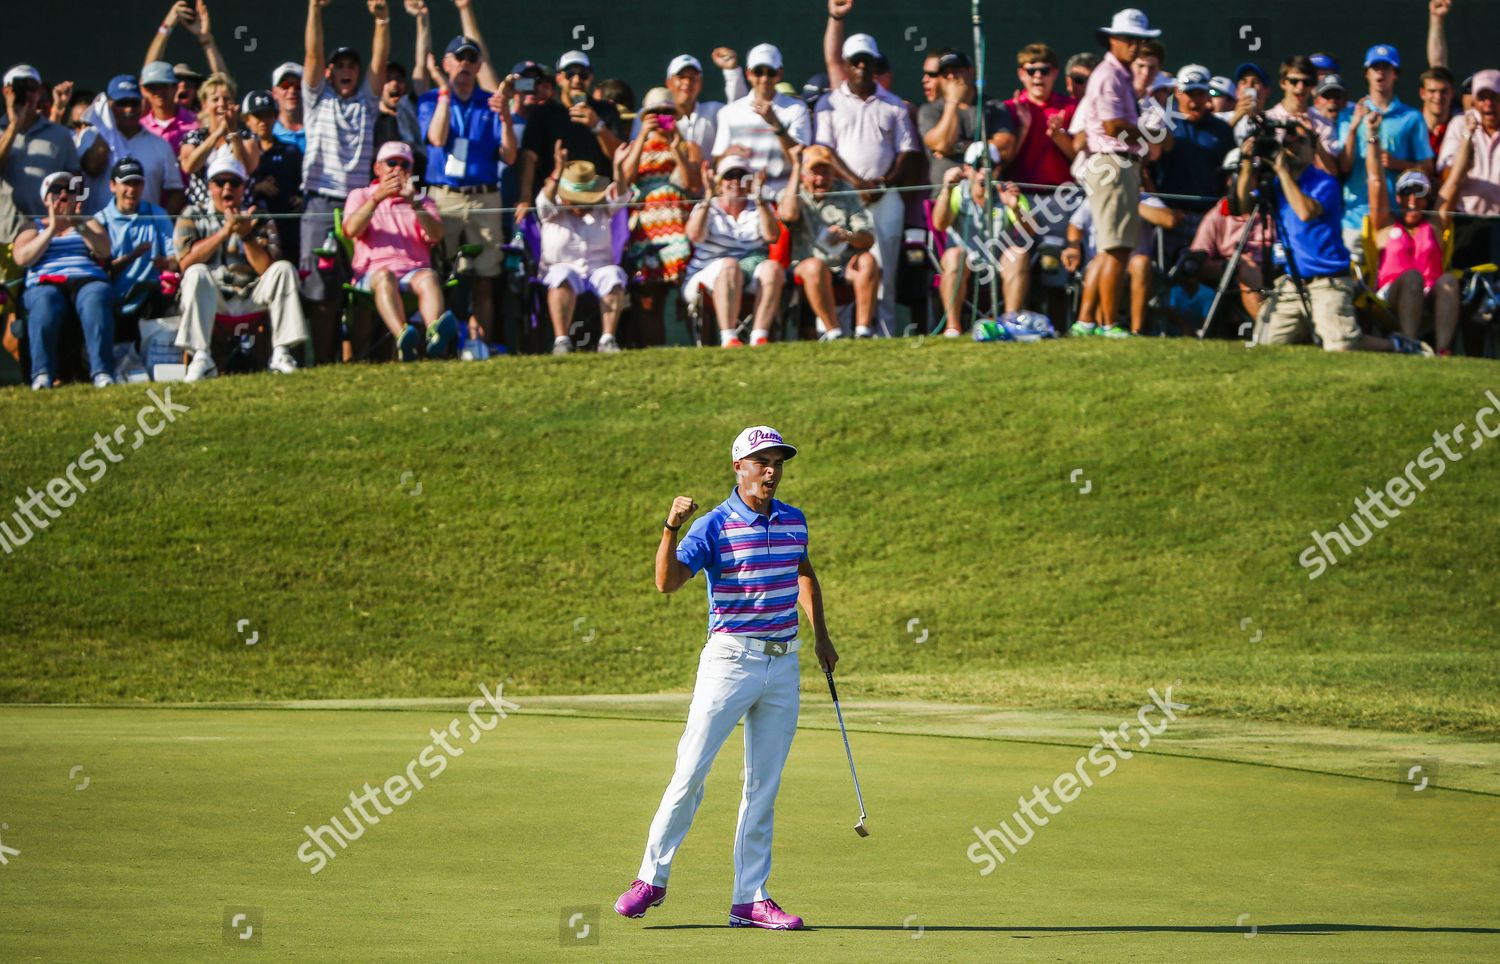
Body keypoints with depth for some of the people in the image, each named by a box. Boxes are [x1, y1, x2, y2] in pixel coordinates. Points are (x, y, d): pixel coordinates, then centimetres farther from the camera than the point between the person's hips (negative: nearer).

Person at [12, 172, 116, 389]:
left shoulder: (89, 224, 29)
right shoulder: (33, 229, 27)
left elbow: (104, 251, 7)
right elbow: (21, 258, 5)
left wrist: (80, 226, -8)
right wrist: (51, 230, -2)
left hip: (88, 281, 0)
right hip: (45, 284, 0)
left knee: (95, 300, -38)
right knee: (45, 302, -39)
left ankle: (102, 372, -49)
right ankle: (42, 375, -47)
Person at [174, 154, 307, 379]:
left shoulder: (259, 220, 10)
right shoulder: (192, 217, 9)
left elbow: (267, 268, -4)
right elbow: (185, 261, -11)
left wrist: (247, 235, -18)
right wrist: (225, 232, -15)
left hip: (251, 298, 2)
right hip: (210, 298, -2)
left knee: (284, 269, -19)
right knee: (197, 273, -31)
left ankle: (280, 352, -24)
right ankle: (201, 358, -37)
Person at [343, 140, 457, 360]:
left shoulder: (422, 202, 26)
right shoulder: (361, 196, 23)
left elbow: (435, 236, 4)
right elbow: (351, 230, 0)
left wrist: (414, 203, -12)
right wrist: (378, 197, -12)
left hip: (414, 271, 2)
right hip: (372, 273, -2)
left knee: (429, 277, -33)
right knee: (385, 277, -37)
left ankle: (435, 333, -64)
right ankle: (403, 338, -64)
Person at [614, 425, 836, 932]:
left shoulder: (793, 521, 9)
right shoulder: (714, 525, -8)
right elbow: (667, 582, -20)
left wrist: (820, 637, 23)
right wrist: (671, 528, -33)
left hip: (783, 662, 5)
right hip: (731, 658, -5)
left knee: (764, 786, 5)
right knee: (691, 771, -8)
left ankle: (750, 898, 7)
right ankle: (652, 877, 4)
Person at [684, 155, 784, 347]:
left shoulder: (760, 208, 16)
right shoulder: (706, 208, 10)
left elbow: (771, 235, -5)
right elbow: (695, 236, -13)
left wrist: (759, 197, -14)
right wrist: (708, 196, -20)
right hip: (708, 272, -2)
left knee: (773, 268, -30)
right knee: (729, 266, -36)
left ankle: (759, 337, -39)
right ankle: (728, 339, -46)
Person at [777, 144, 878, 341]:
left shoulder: (845, 193, 12)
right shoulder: (791, 195, 8)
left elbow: (868, 239, 3)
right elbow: (789, 214, -20)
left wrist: (848, 236, -22)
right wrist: (796, 168, -12)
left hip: (844, 267, 2)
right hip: (804, 266, -2)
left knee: (868, 260, -28)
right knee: (815, 266, -36)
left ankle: (863, 330, -31)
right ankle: (833, 332, -34)